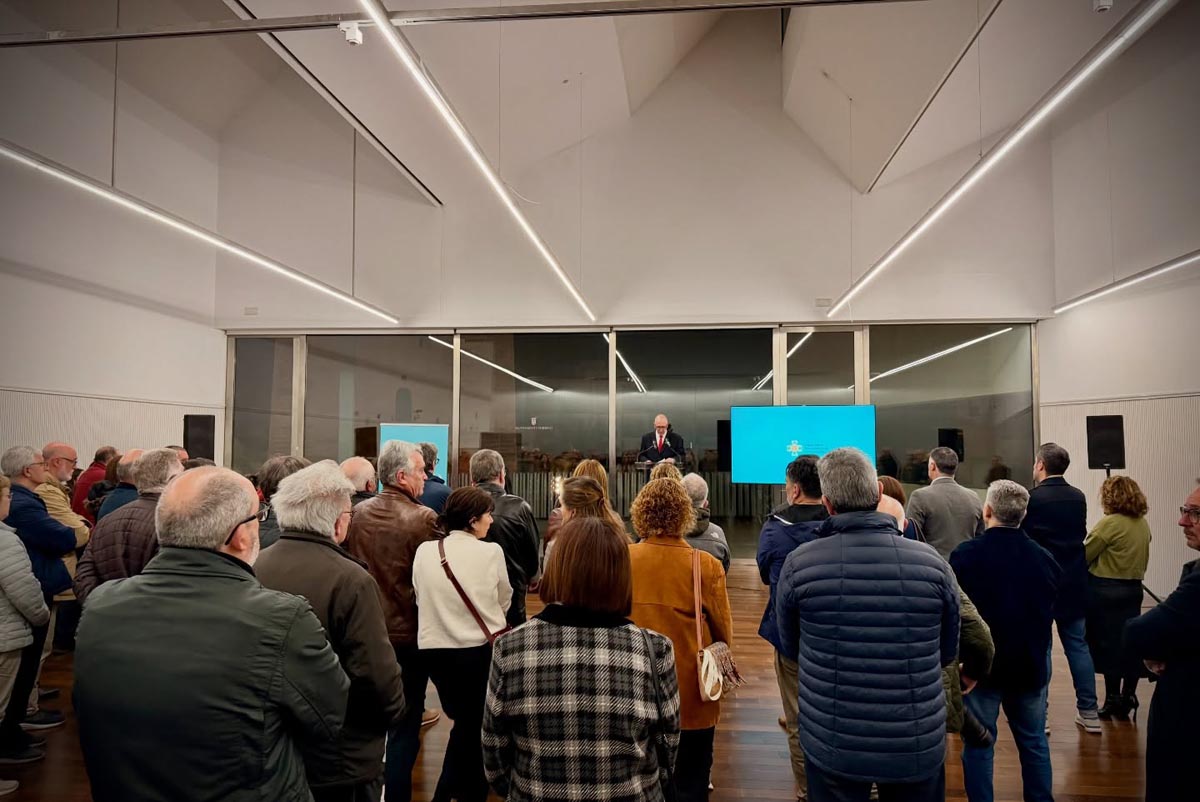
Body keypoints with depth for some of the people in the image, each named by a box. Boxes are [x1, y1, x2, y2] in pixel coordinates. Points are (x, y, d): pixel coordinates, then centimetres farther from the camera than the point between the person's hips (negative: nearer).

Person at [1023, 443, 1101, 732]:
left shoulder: (1031, 498, -15)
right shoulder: (1079, 497, 2)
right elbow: (1081, 535, 10)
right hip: (1074, 582, 5)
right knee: (1078, 644, 13)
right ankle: (1089, 712, 19)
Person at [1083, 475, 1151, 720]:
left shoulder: (1110, 523, -17)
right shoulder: (1142, 524, 6)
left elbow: (1084, 555, -12)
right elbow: (1142, 560, 16)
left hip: (1105, 591, -7)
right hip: (1133, 590, 7)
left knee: (1109, 645, 2)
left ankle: (1113, 701, 10)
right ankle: (1128, 698, 19)